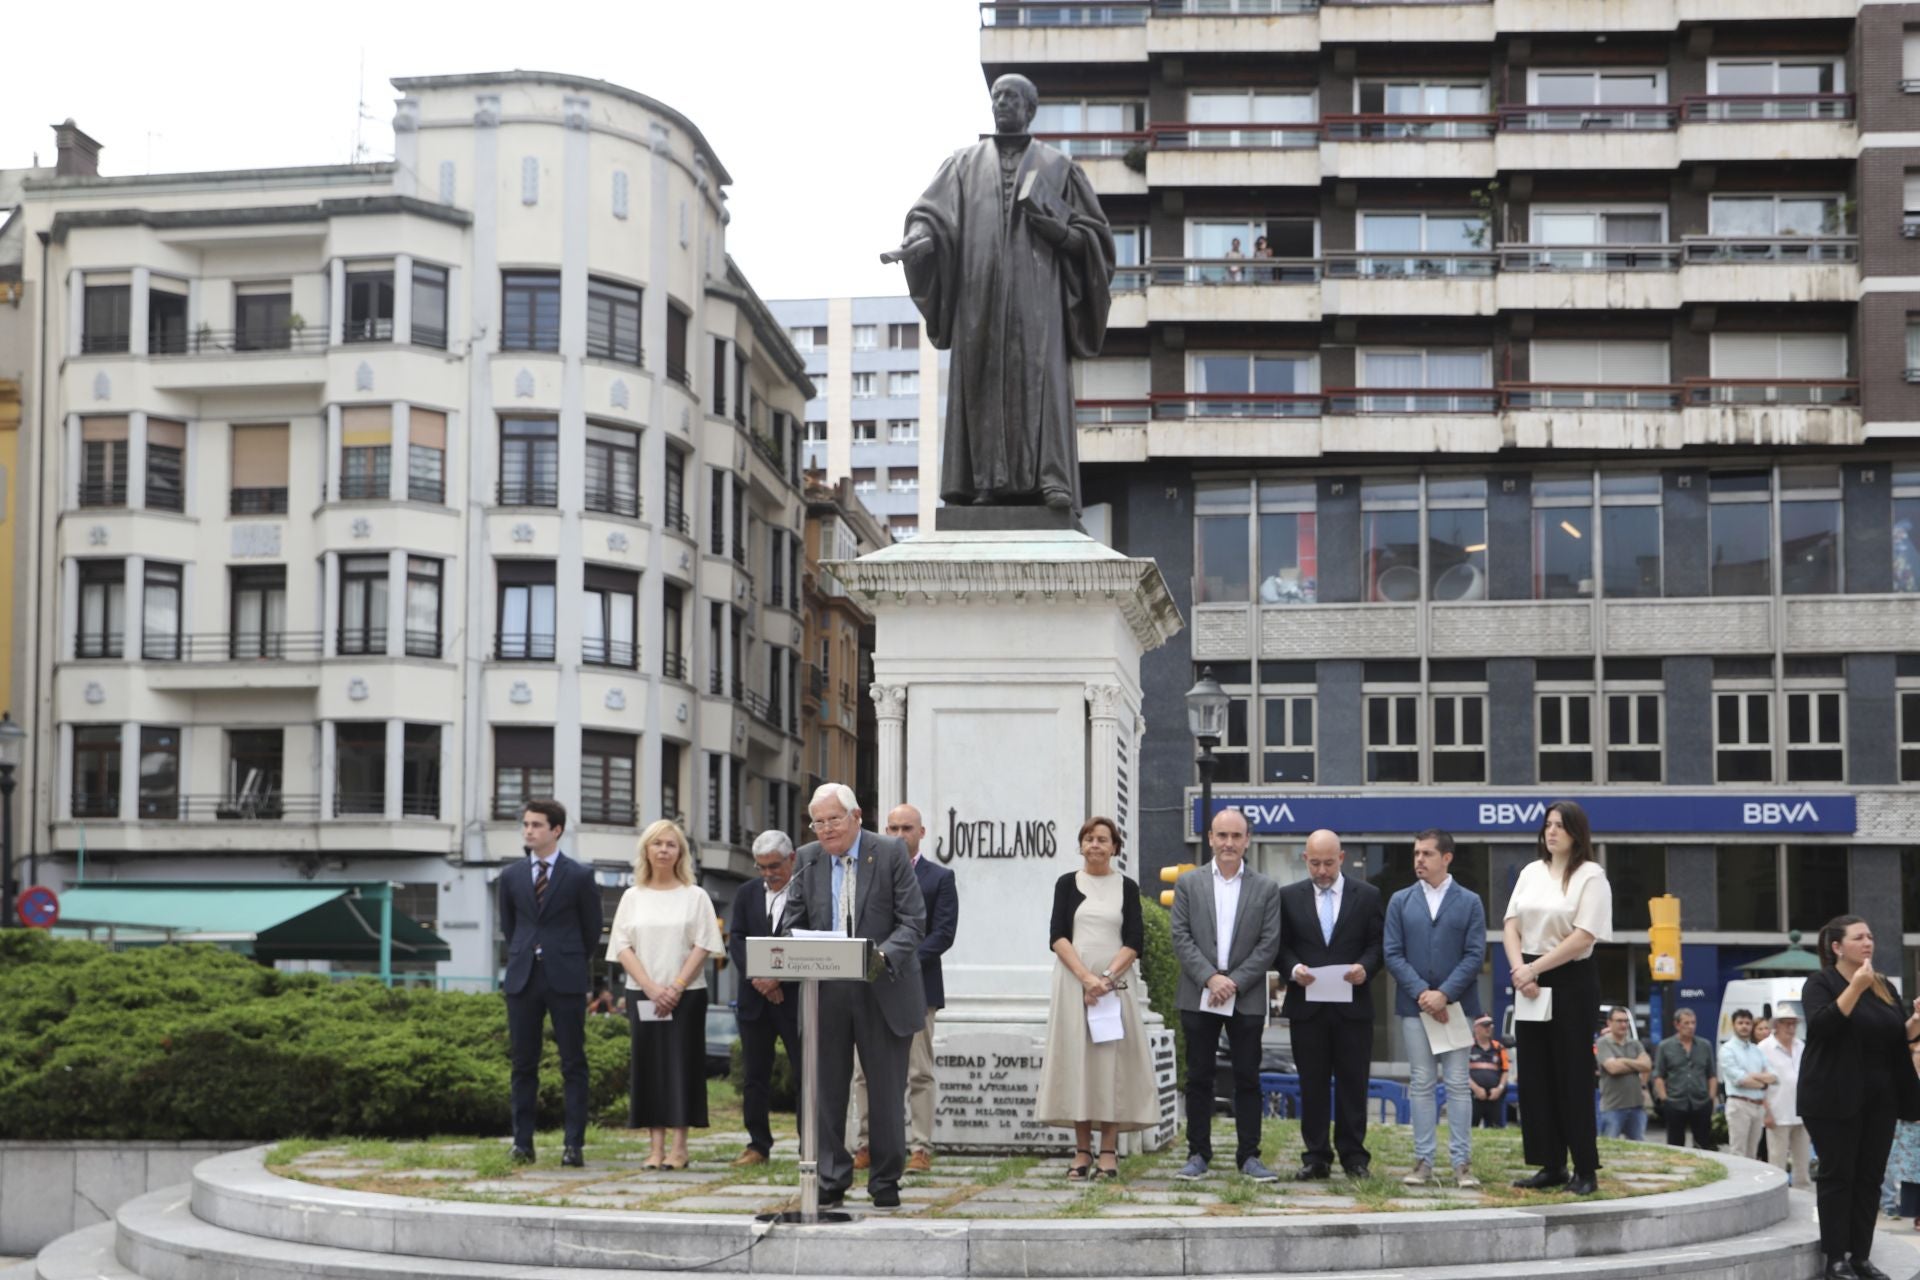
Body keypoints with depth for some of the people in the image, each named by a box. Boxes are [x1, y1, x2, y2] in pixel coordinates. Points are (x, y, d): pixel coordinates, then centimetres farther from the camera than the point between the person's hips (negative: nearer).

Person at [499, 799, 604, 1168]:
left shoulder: (580, 876, 0)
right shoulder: (511, 877, 10)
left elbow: (592, 930, 7)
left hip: (566, 981, -3)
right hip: (522, 979, 3)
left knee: (573, 1064, -2)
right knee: (523, 1064, 5)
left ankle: (573, 1144, -1)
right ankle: (522, 1143, 9)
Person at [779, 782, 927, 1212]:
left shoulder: (891, 854, -4)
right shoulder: (808, 859, 7)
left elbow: (914, 921, -7)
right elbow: (794, 923, 9)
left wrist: (884, 956, -24)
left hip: (883, 991, -3)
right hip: (825, 992, 3)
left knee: (887, 1092, 4)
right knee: (826, 1089, 5)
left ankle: (886, 1183, 15)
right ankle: (830, 1182, 13)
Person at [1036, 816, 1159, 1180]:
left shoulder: (1126, 888, 8)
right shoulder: (1067, 884, 8)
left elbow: (1134, 942, 1)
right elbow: (1057, 937, -1)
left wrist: (1106, 978, -13)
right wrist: (1085, 977, -14)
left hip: (1114, 983, 0)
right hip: (1072, 982, 0)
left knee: (1112, 1062, -3)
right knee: (1075, 1060, -2)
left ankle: (1109, 1153, -1)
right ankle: (1082, 1152, 2)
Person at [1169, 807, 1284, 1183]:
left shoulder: (1266, 889, 5)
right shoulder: (1188, 884, 6)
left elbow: (1269, 944, -1)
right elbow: (1180, 938, -1)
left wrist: (1234, 982, -11)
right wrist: (1210, 978, -13)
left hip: (1246, 999, 0)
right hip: (1198, 997, 0)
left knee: (1247, 1079, 2)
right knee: (1199, 1078, 4)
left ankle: (1249, 1156, 8)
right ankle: (1198, 1155, 10)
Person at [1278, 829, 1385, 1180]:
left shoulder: (1367, 896, 6)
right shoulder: (1289, 897, 8)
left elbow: (1377, 944, 5)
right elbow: (1280, 946, 7)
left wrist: (1365, 967, -14)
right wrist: (1293, 969, -13)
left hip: (1353, 1006, -1)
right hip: (1306, 1006, 1)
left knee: (1352, 1083, 2)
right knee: (1312, 1085, 4)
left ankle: (1354, 1156, 10)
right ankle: (1316, 1157, 10)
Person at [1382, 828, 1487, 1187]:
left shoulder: (1470, 902, 5)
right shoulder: (1400, 901, 9)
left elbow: (1475, 955, -3)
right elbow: (1392, 954, 2)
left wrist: (1444, 994, -13)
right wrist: (1421, 993, -11)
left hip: (1456, 1005, -1)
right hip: (1414, 1005, 1)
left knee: (1458, 1084, 0)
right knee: (1421, 1084, 3)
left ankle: (1462, 1162, 2)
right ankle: (1423, 1161, 6)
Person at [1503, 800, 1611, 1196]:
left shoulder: (1591, 877, -7)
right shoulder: (1531, 873, 10)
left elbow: (1583, 937, -15)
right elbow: (1511, 926, 6)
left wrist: (1535, 969, -16)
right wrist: (1519, 969, -11)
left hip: (1571, 981, -6)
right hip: (1529, 981, 6)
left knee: (1573, 1075, -2)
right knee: (1536, 1074, 6)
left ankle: (1585, 1170, 5)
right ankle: (1551, 1166, 12)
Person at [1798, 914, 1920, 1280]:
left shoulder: (1883, 987, 13)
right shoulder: (1821, 983, -5)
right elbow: (1820, 1026, -22)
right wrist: (1856, 988, -27)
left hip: (1879, 1098, 6)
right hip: (1836, 1098, -6)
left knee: (1870, 1177, 6)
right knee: (1837, 1176, -4)